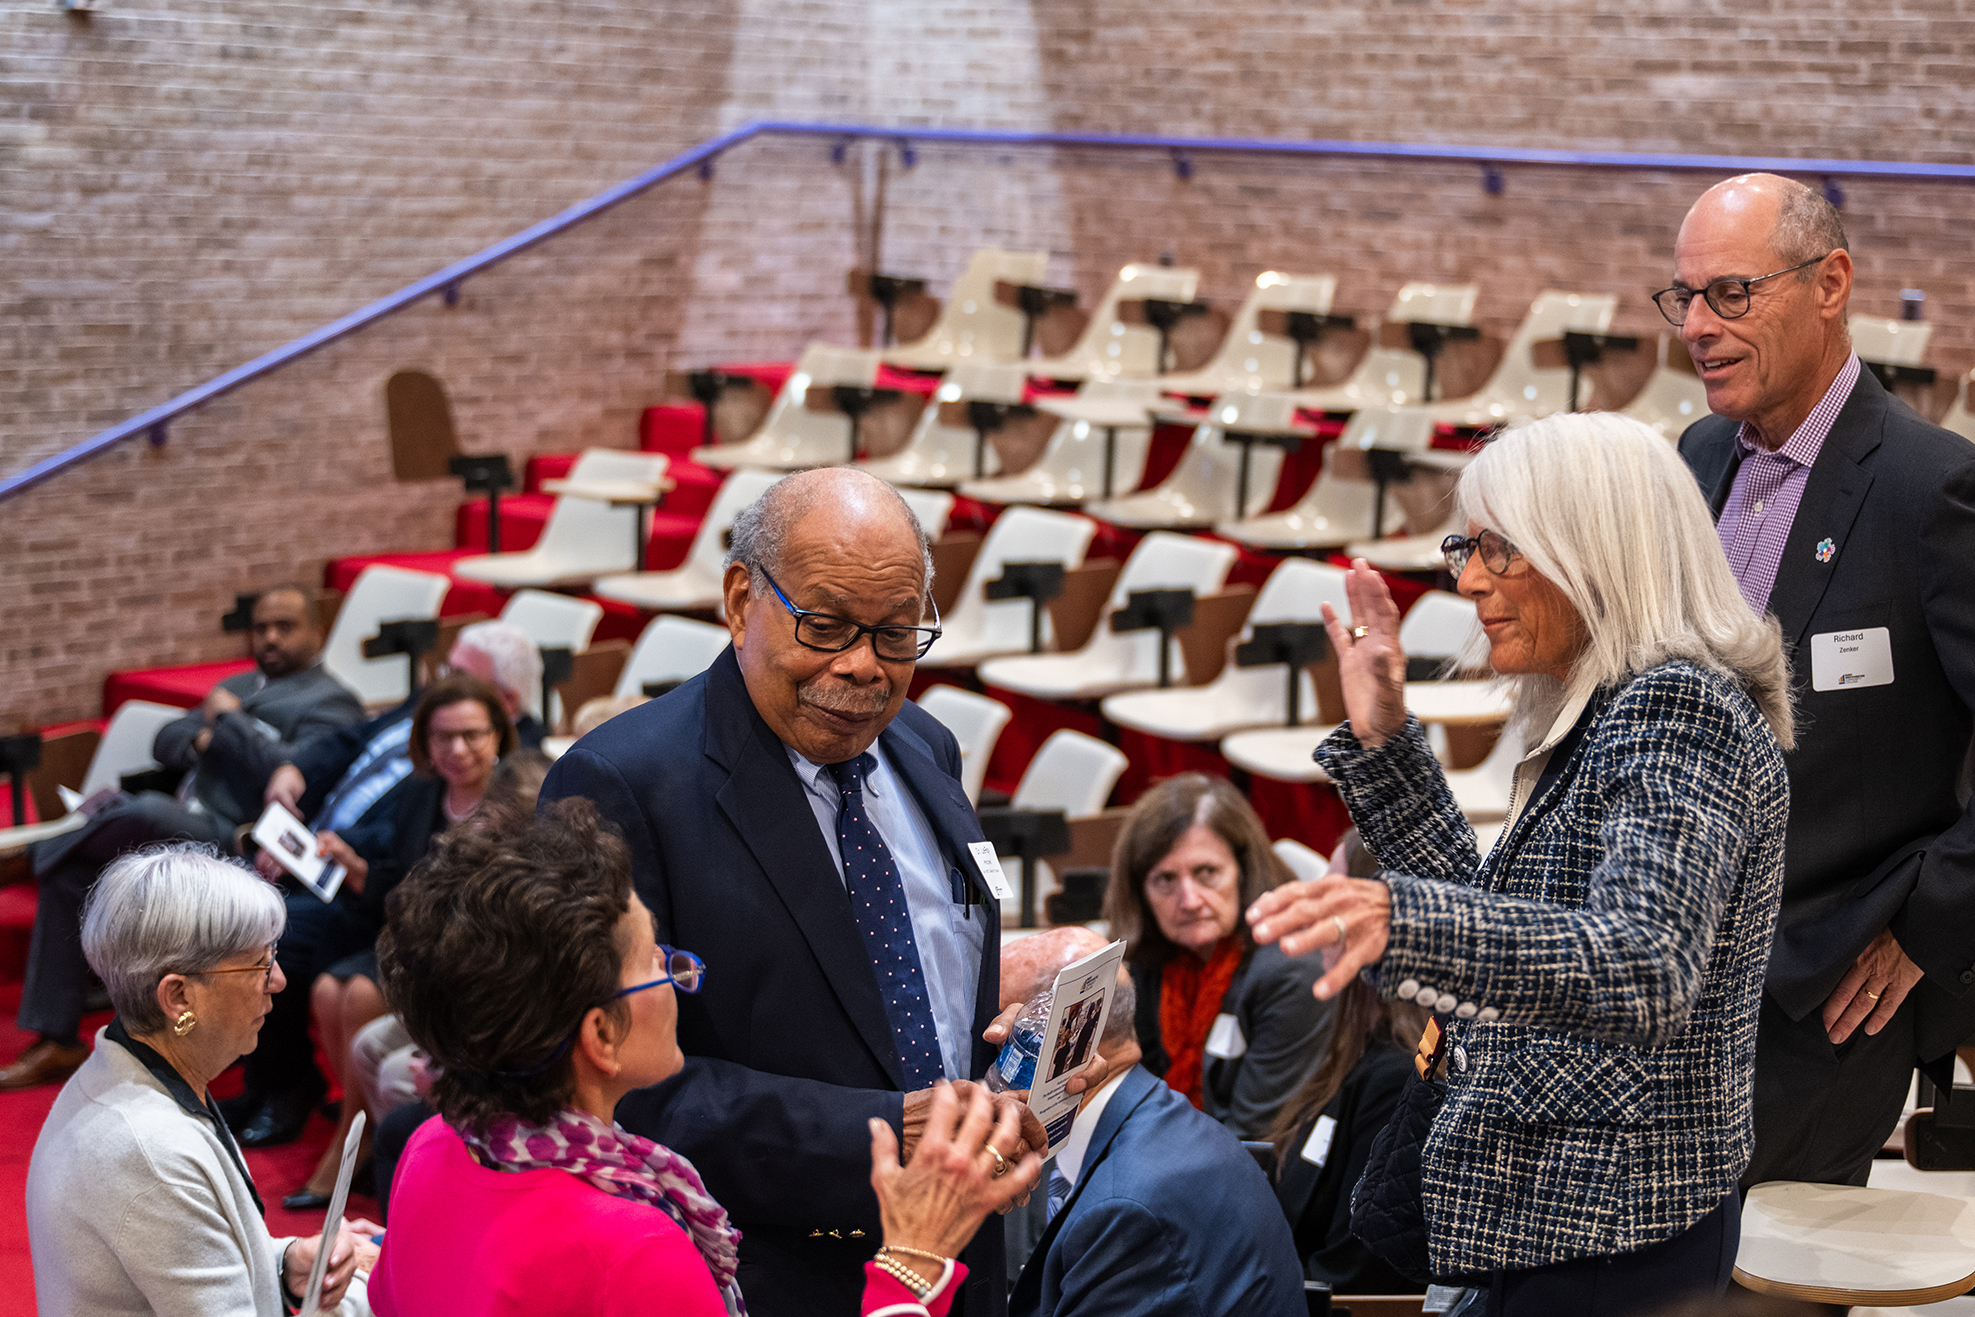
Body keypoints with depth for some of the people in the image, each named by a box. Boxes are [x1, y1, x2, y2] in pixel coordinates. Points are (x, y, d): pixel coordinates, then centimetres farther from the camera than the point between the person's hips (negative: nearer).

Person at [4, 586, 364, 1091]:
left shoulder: (330, 703, 2)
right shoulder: (236, 686, 30)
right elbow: (164, 741, 25)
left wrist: (228, 720, -4)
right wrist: (201, 739, 2)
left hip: (233, 837, -8)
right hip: (177, 817, 8)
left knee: (150, 813, -35)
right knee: (66, 871, -12)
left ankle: (59, 846, -1)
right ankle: (56, 1042, -10)